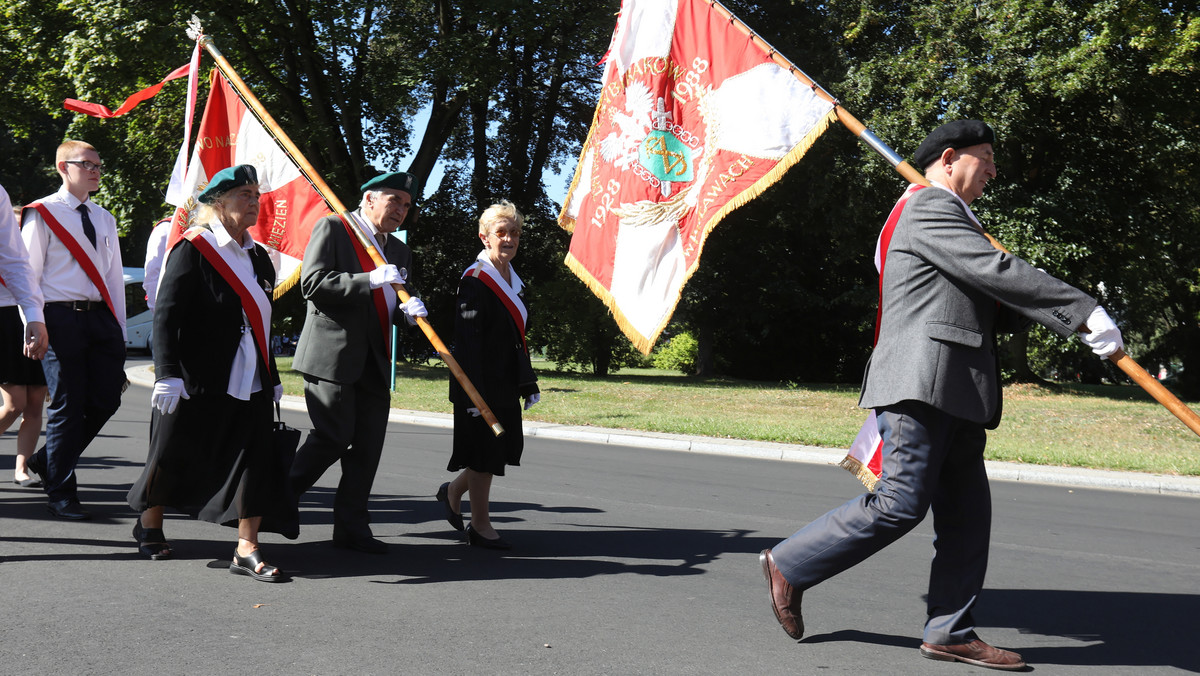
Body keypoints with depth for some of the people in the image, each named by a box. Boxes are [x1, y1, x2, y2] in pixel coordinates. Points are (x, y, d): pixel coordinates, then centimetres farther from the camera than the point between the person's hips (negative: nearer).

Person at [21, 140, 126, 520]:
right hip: (62, 318, -6)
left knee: (106, 400, 4)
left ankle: (48, 461, 26)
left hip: (101, 318, 6)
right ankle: (62, 495, 9)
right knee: (67, 407, -3)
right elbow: (28, 273, -3)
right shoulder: (42, 214, -1)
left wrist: (119, 330, 15)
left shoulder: (104, 219, 18)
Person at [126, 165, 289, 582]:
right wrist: (168, 374, -21)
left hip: (249, 383, 6)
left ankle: (247, 550, 0)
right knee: (174, 455, 9)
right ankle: (149, 525, 33)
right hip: (198, 381, -5)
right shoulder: (193, 249, -8)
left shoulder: (257, 256, 12)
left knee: (256, 460, -3)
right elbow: (166, 315, -13)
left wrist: (272, 378, 18)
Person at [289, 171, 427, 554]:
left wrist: (407, 310, -1)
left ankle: (352, 527, 12)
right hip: (332, 355, -7)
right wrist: (370, 280, -21)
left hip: (373, 362, 7)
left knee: (368, 445, 4)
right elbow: (313, 283, -14)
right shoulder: (332, 229, -2)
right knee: (334, 437, -9)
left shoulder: (399, 251, 19)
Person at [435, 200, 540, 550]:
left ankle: (453, 492, 32)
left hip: (506, 383, 9)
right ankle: (480, 526, 12)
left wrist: (529, 383, 18)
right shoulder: (475, 280, -13)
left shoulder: (514, 280, 13)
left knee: (508, 446, 13)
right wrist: (474, 392, -23)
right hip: (482, 382, -9)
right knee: (485, 454, -1)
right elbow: (467, 341, -18)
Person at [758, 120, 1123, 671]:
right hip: (921, 382, -11)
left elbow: (989, 307, 25)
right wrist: (1083, 312, -15)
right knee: (900, 505, -12)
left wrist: (1059, 313, 7)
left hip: (954, 397, 11)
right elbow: (997, 272, -16)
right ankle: (789, 566, 1)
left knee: (966, 516, 6)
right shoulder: (929, 210, -5)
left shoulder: (951, 220, 29)